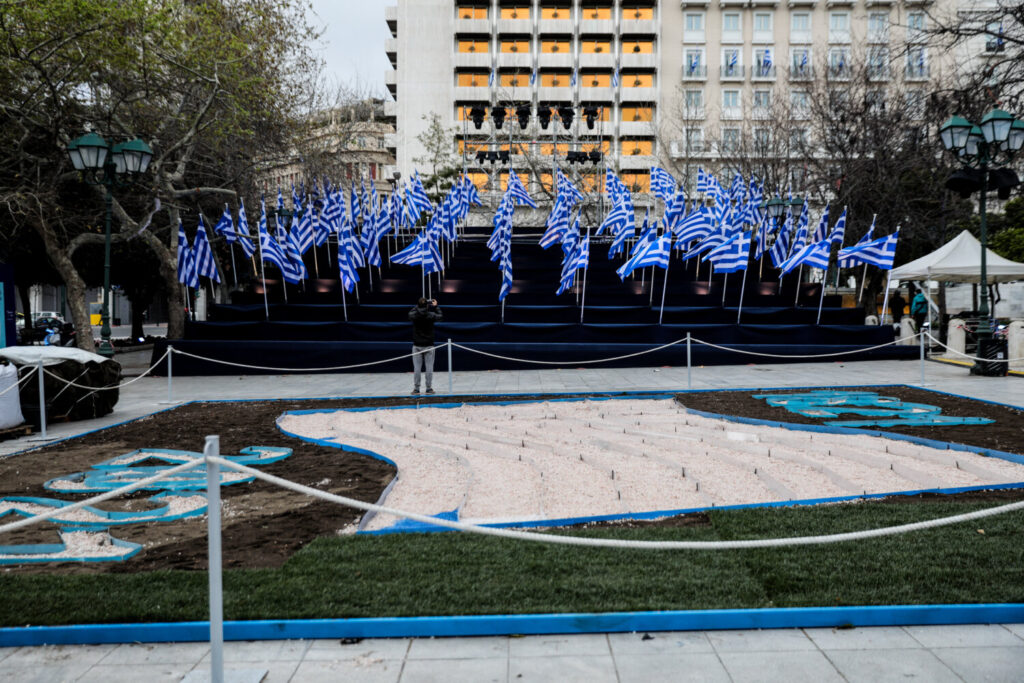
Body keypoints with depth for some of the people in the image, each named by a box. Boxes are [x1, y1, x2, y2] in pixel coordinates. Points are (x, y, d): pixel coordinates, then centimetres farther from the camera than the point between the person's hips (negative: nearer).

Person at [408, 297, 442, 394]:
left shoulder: (414, 315, -8)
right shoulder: (431, 315, -11)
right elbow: (440, 316, 10)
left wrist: (418, 306, 22)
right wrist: (435, 306, 19)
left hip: (417, 346, 1)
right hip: (429, 346, -1)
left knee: (416, 368, 4)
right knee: (429, 368, 4)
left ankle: (416, 389, 7)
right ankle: (429, 388, 7)